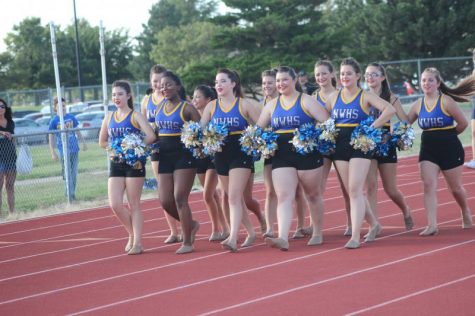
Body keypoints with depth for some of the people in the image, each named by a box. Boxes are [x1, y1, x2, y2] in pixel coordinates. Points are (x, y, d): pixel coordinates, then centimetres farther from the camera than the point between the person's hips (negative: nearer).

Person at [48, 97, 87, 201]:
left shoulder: (71, 117, 5)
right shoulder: (54, 121, -3)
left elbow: (77, 131, 17)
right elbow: (51, 138, 0)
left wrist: (83, 142, 17)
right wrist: (53, 153, -5)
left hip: (74, 149, 3)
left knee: (74, 173, 7)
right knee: (67, 173, -5)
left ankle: (71, 193, 17)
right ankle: (70, 194, -1)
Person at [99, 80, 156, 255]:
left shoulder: (135, 116, -5)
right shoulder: (109, 117, 10)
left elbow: (151, 136, -18)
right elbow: (102, 142, 19)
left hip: (134, 163, -4)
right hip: (116, 165, 4)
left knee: (134, 205, -1)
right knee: (115, 204, -6)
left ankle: (137, 242, 3)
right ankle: (132, 234, 15)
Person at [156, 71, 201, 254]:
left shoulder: (187, 108, -6)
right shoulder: (159, 109, 11)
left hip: (184, 156, -6)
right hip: (165, 157, 6)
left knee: (180, 198, -10)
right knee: (165, 201, 2)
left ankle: (187, 242, -2)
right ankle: (191, 225, 27)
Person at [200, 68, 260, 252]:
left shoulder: (245, 104, -3)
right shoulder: (211, 106, 7)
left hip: (240, 154, -5)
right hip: (221, 154, 5)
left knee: (234, 197, -16)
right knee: (235, 198, 13)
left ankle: (233, 239, -24)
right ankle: (251, 233, 28)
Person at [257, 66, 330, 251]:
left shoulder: (306, 101, -3)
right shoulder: (272, 105, 11)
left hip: (307, 154, -3)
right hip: (282, 157, 3)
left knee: (313, 195, 12)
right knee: (284, 198, -11)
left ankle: (317, 234, 28)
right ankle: (283, 238, -23)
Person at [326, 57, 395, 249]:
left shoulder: (365, 96, -4)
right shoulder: (334, 97, 9)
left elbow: (390, 109, -15)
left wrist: (372, 127, -17)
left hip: (360, 145, -5)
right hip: (340, 145, 5)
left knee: (355, 190, -14)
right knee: (351, 191, 10)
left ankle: (355, 236, -15)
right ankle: (374, 224, 29)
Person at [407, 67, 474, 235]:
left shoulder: (446, 101, -13)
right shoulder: (418, 105, 2)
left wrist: (448, 134, 4)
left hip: (450, 149, -4)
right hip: (428, 150, 4)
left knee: (455, 187, 10)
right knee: (429, 184, -13)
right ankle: (432, 225, -16)